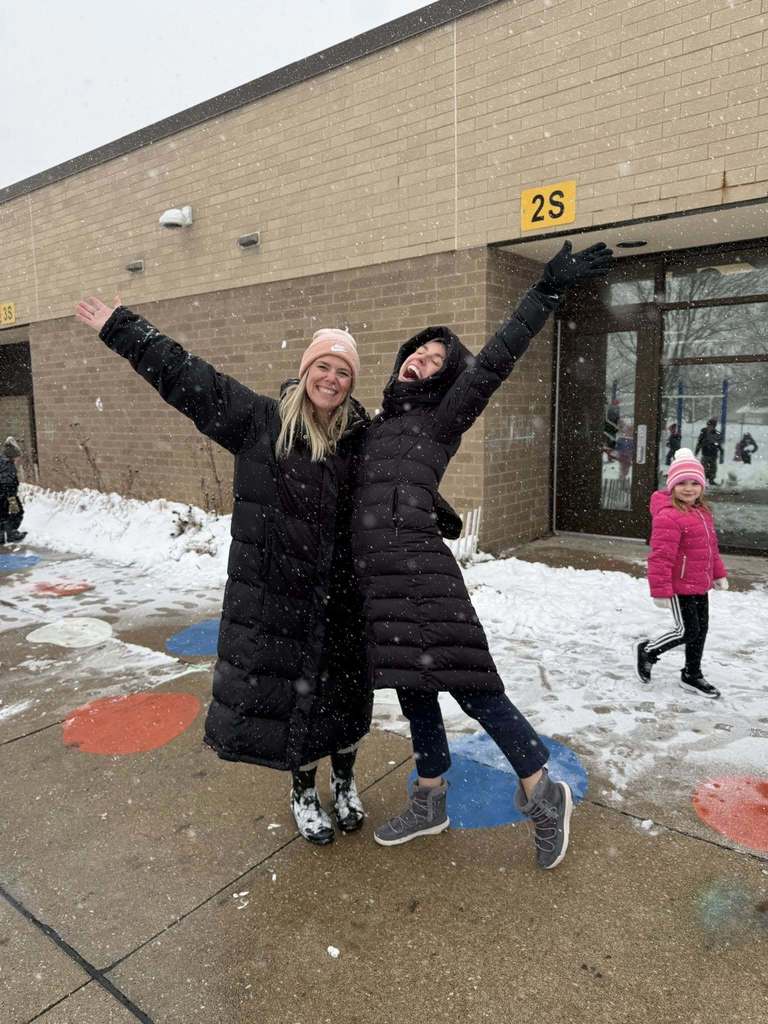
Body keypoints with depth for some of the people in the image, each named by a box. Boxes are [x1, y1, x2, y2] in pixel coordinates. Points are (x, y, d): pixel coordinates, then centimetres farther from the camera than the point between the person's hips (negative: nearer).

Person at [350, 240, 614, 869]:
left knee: (470, 686, -6)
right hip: (373, 573, 7)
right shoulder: (378, 423, 22)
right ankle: (429, 806, 31)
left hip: (417, 567, -6)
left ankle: (544, 796, 14)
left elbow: (494, 362, -7)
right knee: (412, 689, 15)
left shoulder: (441, 419, 4)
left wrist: (547, 293, -11)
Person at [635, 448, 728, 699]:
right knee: (687, 630, -5)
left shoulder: (702, 512, 9)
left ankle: (692, 676, 32)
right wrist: (660, 590, -25)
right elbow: (660, 556, -25)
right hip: (679, 586, -9)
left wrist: (718, 574, 22)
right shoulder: (668, 516, -23)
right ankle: (647, 651, 20)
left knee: (700, 630, 16)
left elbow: (711, 547, 21)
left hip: (699, 586, 9)